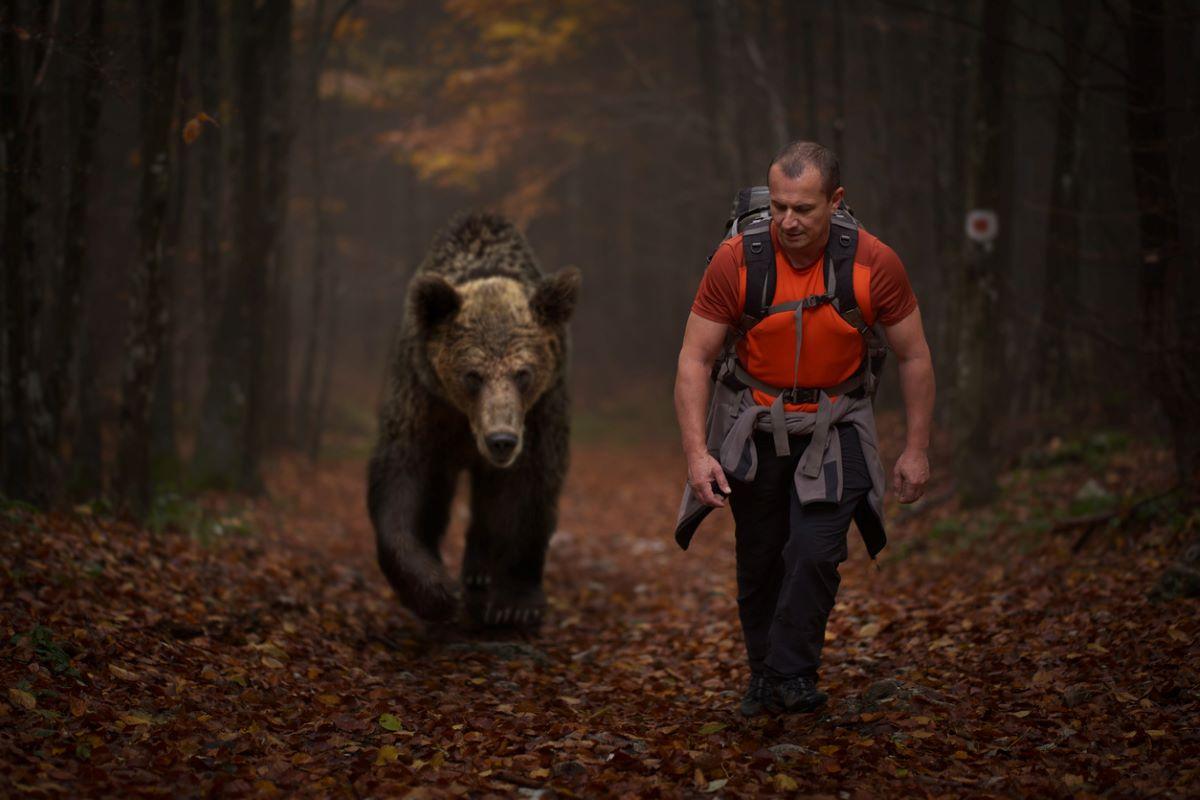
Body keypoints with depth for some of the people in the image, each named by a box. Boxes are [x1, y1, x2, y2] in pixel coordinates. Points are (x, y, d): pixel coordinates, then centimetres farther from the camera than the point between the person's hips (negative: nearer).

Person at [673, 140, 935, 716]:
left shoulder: (874, 264, -17)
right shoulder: (735, 261, -19)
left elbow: (914, 357, -4)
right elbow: (694, 359, -13)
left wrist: (916, 449, -3)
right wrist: (696, 451, -22)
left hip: (834, 428, 0)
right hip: (755, 425, 1)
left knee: (816, 553, -15)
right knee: (759, 561, 8)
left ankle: (793, 678, -1)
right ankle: (763, 677, 27)